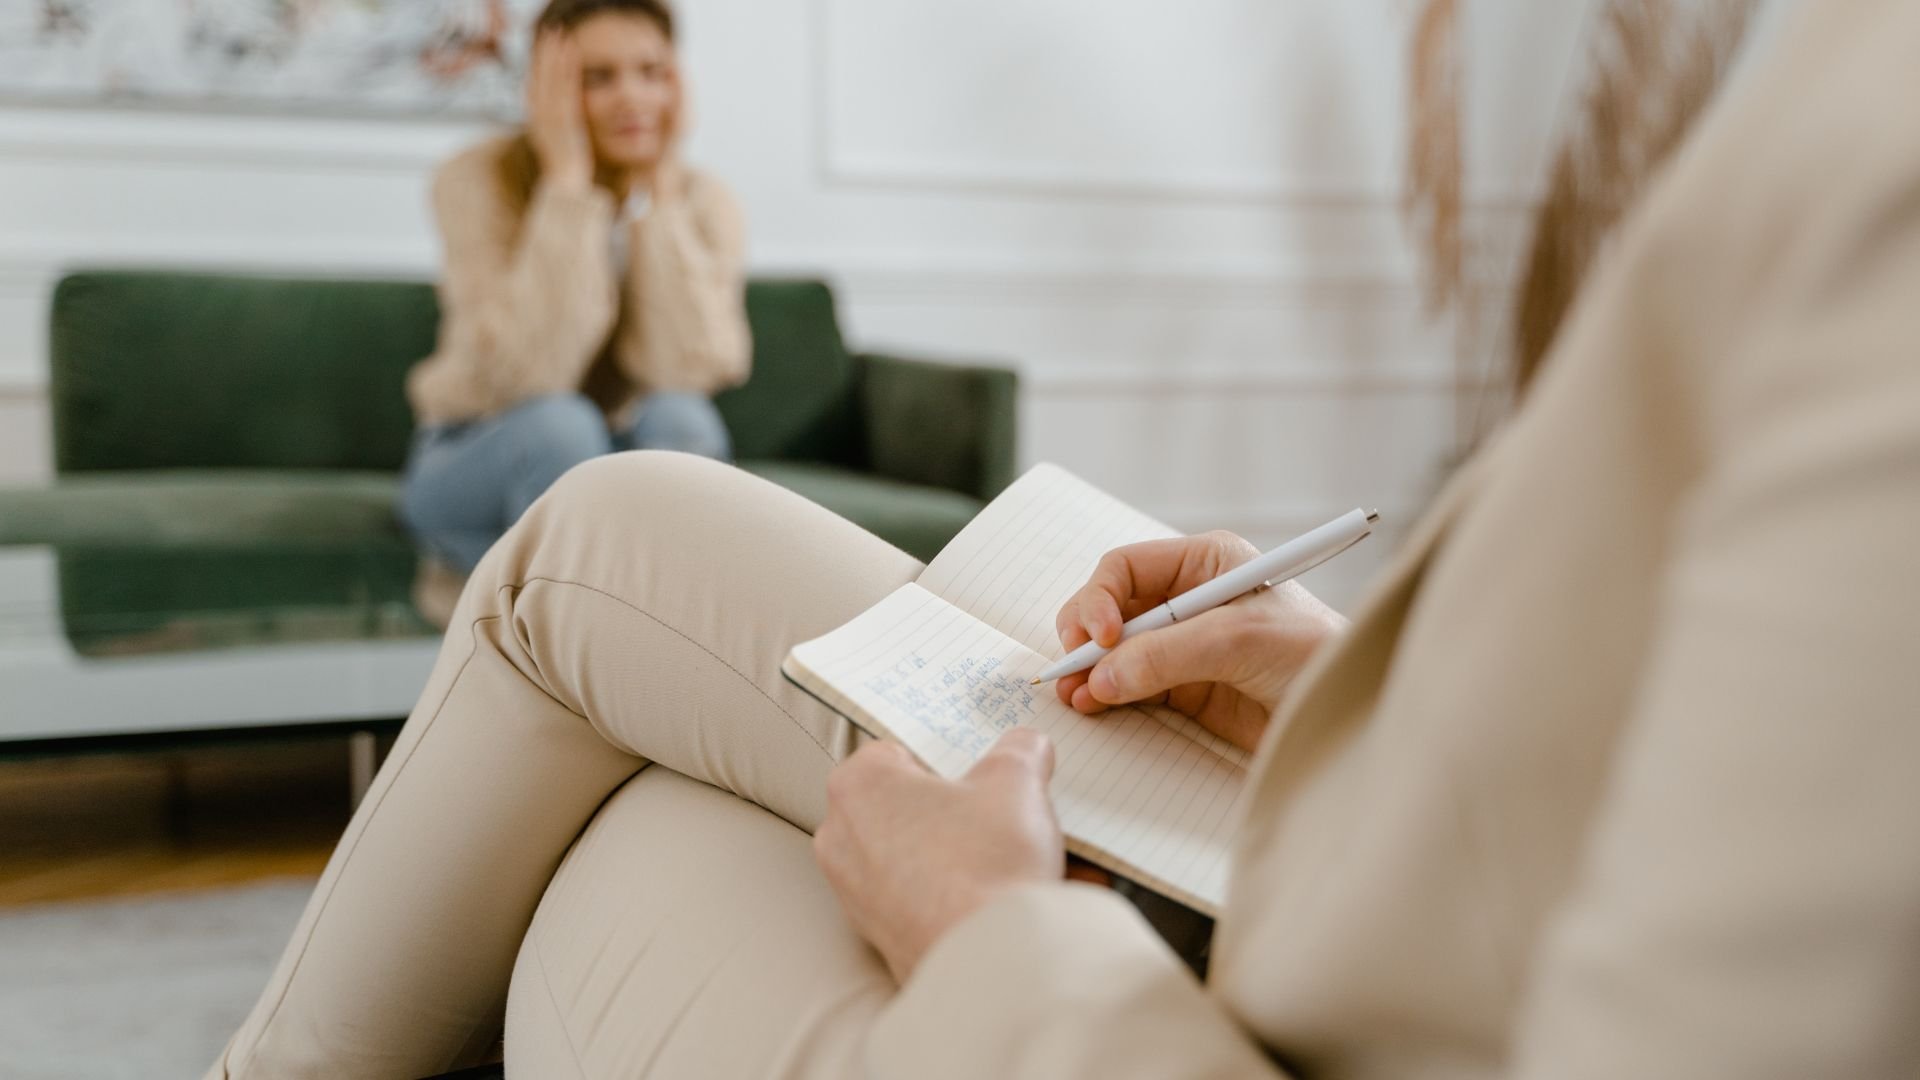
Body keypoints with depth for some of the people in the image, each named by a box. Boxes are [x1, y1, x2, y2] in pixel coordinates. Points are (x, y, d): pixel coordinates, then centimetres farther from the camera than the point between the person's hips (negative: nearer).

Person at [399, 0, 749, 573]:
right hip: (476, 467, -2)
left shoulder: (704, 202, -6)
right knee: (558, 424, -34)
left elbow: (691, 368, -23)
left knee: (676, 419, -30)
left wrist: (660, 191, -20)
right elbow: (528, 374, -29)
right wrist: (568, 181, -27)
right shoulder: (480, 180, -14)